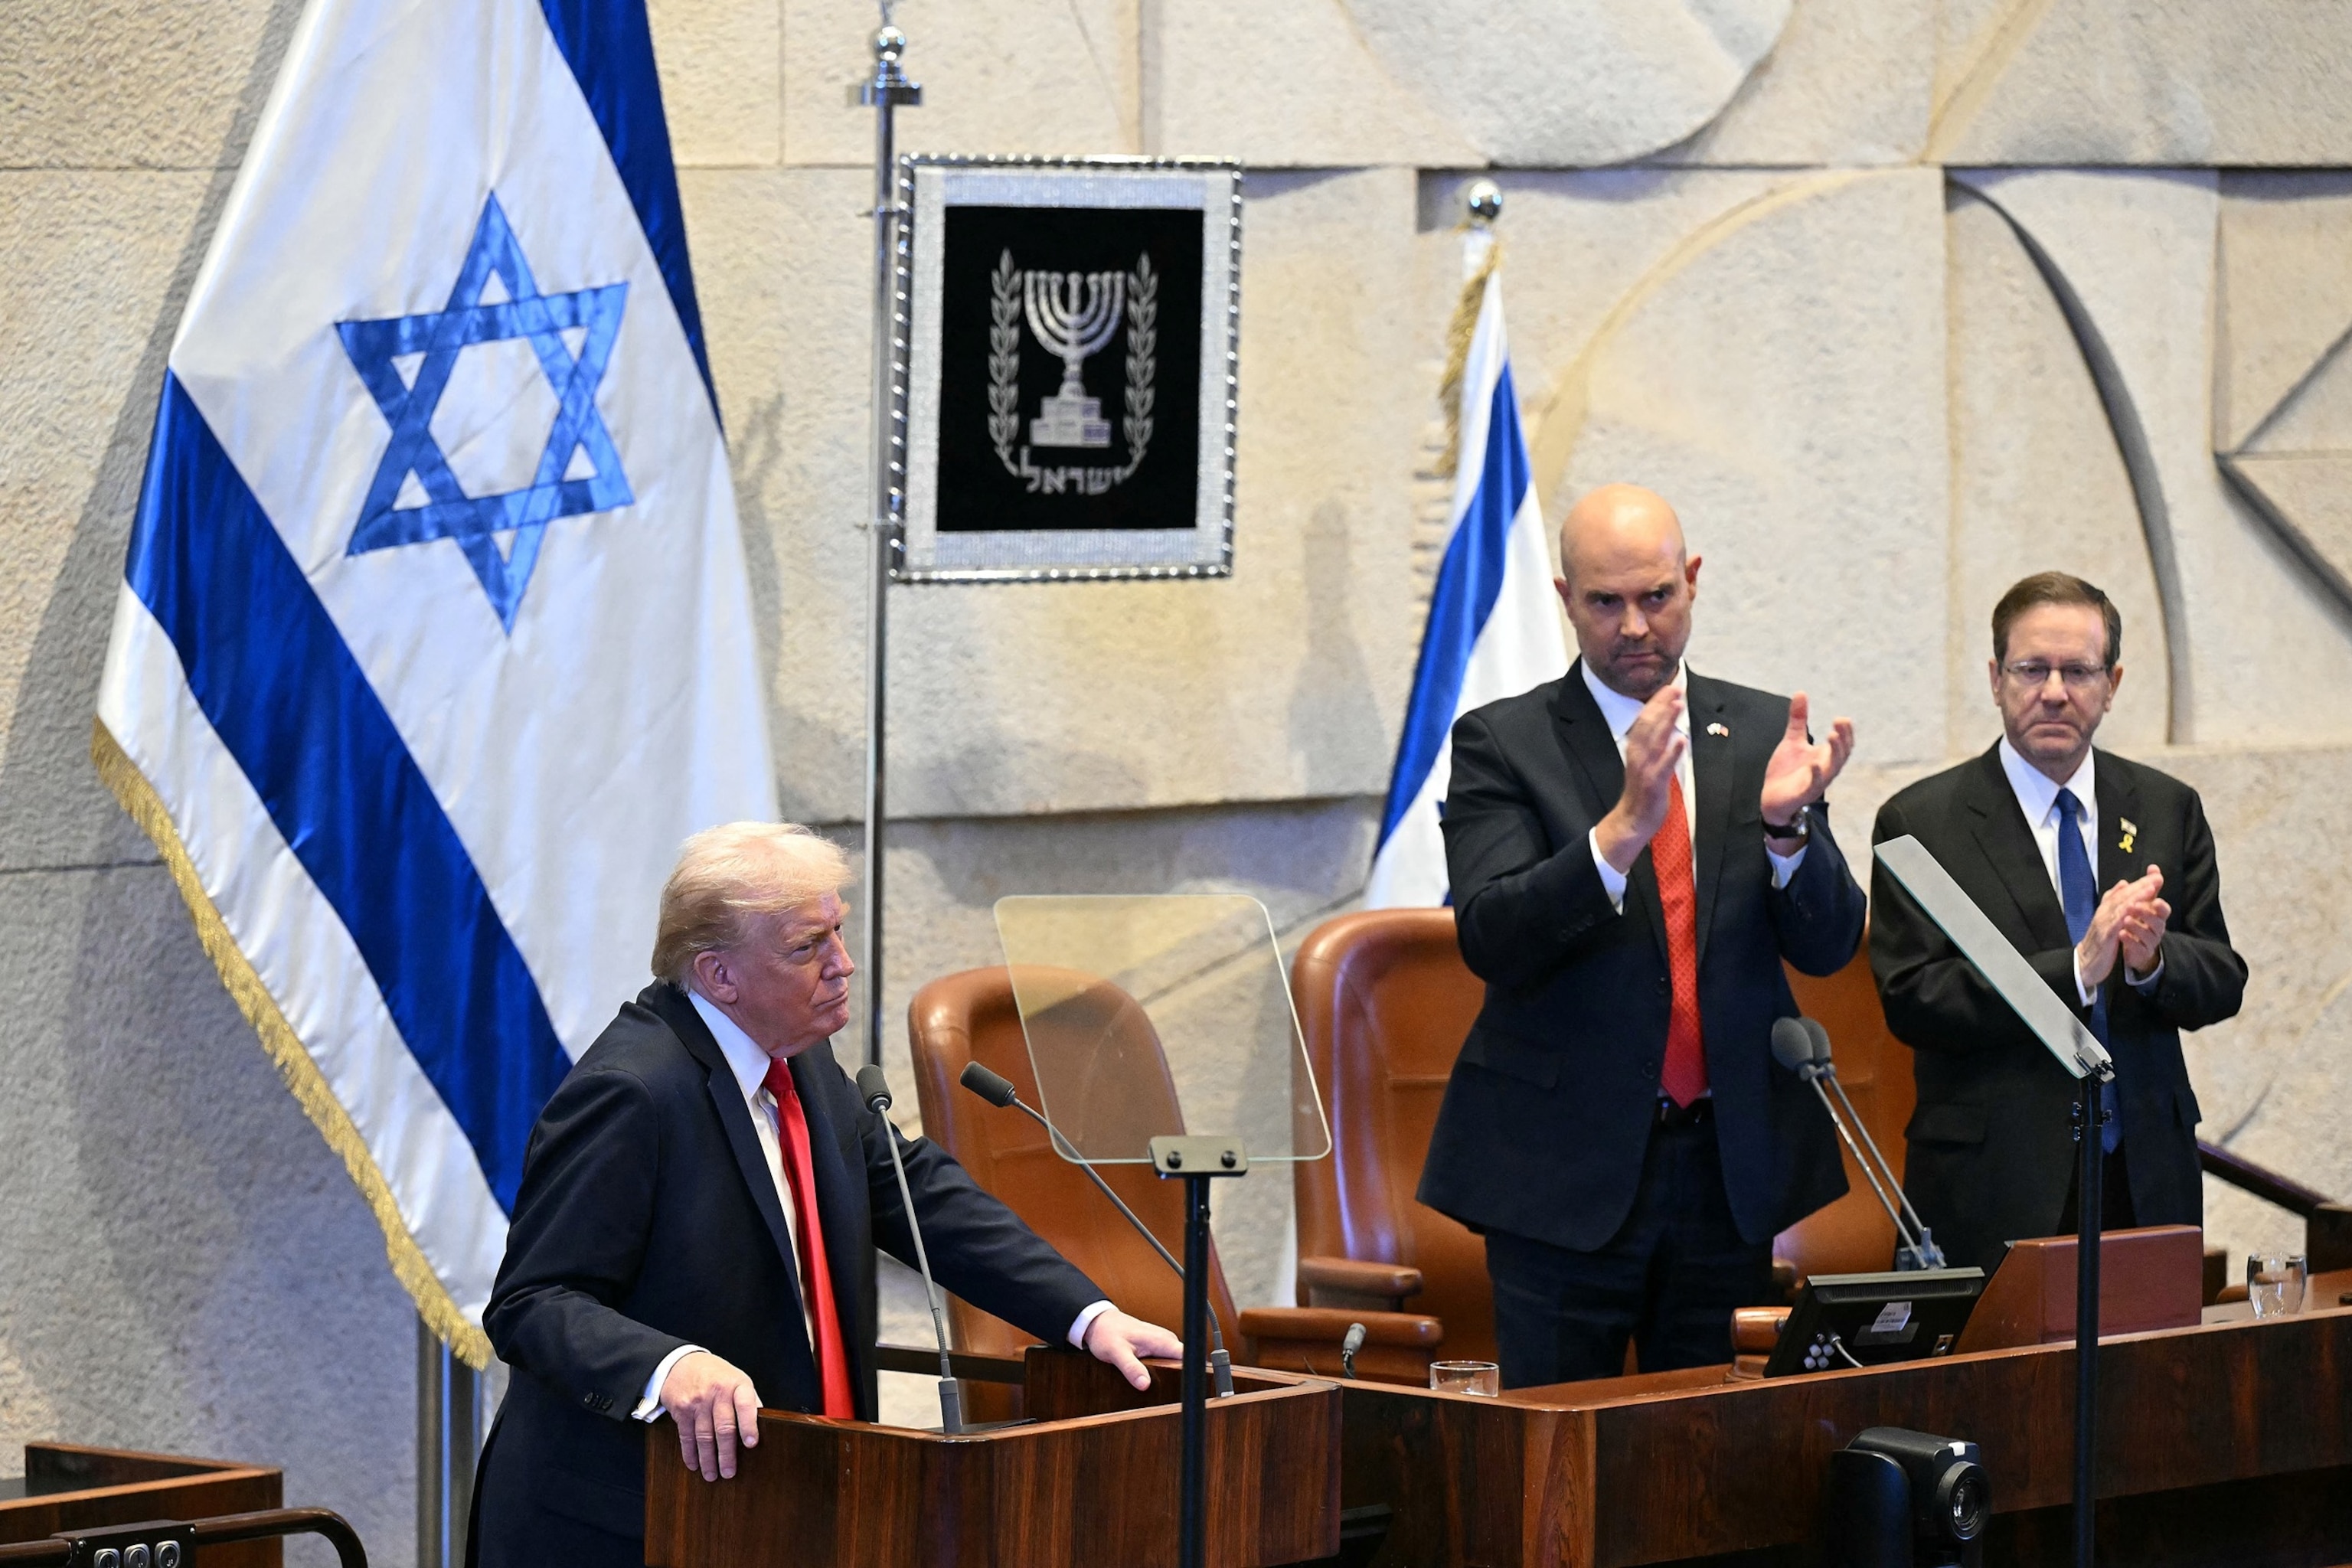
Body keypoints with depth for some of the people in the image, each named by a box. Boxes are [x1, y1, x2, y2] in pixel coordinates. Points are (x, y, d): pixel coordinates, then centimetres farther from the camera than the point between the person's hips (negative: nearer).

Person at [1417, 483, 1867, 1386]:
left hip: (1731, 1165, 3)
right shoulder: (1503, 744, -2)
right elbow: (1491, 939, -15)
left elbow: (1829, 946, 2)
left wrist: (1786, 824, -18)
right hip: (1566, 1171, -3)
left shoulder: (1763, 736, 7)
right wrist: (1623, 827, -29)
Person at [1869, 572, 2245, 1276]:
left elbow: (2222, 983, 7)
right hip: (1995, 1185, -3)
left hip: (2146, 1182, 3)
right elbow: (1911, 999, -12)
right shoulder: (1922, 822, -2)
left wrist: (2152, 960, -17)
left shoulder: (2168, 810, 11)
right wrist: (2075, 970, -21)